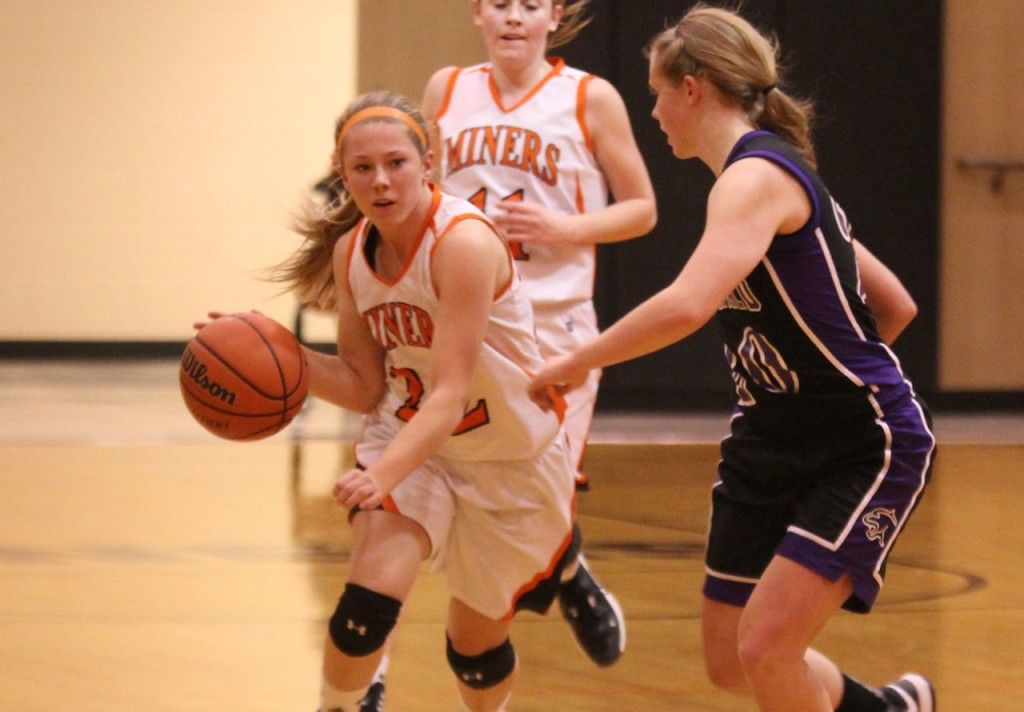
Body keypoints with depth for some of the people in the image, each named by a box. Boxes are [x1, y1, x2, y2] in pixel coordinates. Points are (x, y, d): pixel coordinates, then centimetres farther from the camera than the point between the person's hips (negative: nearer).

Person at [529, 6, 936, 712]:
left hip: (868, 449, -10)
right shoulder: (774, 173, 11)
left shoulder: (755, 176, -19)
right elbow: (896, 305, 17)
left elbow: (686, 306, -36)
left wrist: (577, 362, -24)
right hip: (771, 445, 10)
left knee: (764, 646, -19)